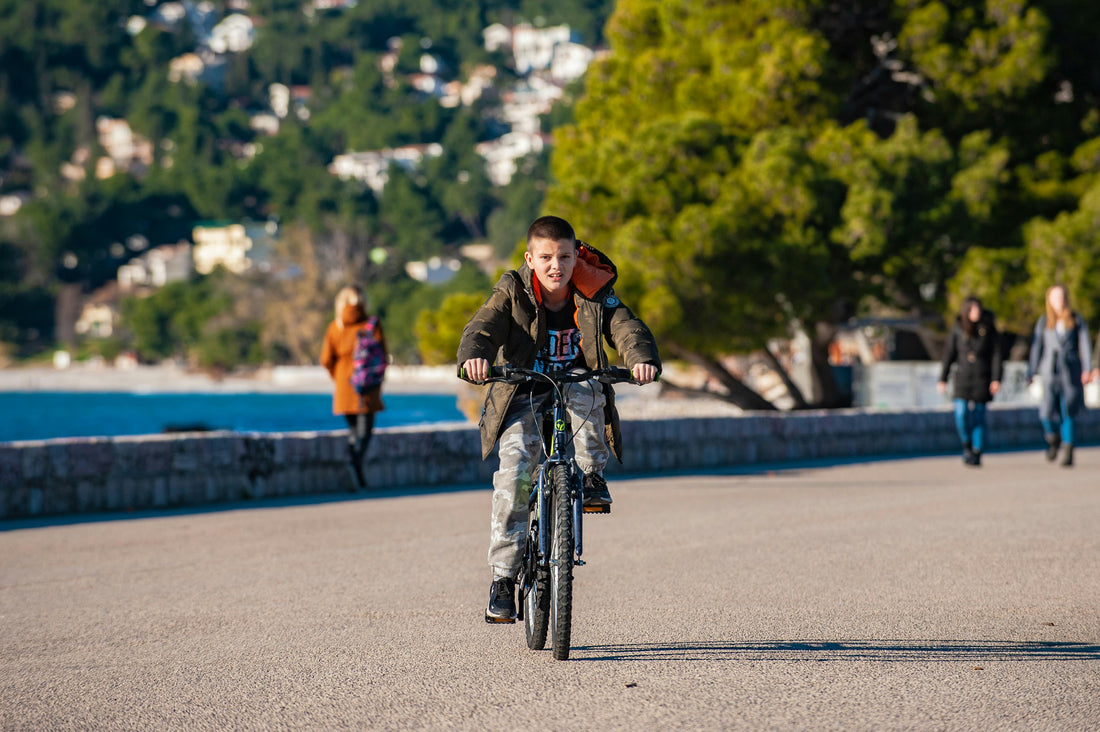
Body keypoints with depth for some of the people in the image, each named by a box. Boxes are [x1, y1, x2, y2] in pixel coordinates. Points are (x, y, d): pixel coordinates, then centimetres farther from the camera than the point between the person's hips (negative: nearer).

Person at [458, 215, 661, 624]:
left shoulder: (595, 295, -5)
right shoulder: (512, 294, -7)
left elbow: (626, 328, -18)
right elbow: (484, 326, -22)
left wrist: (642, 359, -41)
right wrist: (473, 356, -46)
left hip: (576, 386, 1)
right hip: (522, 396, -1)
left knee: (585, 390, -36)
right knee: (514, 471, -23)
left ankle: (591, 475, -16)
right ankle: (503, 577, -17)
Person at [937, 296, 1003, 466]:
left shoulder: (988, 328, -2)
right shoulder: (958, 329, 0)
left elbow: (996, 354, -2)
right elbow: (949, 354, 4)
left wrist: (996, 379, -10)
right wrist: (942, 379, 2)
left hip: (983, 378, -1)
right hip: (963, 376, 1)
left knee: (979, 415, -1)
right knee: (961, 413, -12)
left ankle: (977, 453, 8)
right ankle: (966, 445, 13)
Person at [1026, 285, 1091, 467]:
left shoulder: (1077, 320, 6)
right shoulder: (1044, 322, 9)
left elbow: (1084, 345, 1)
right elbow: (1036, 348, 10)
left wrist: (1086, 370, -11)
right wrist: (1031, 373, 4)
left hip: (1071, 372, 0)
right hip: (1050, 371, 0)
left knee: (1069, 413, -2)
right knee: (1047, 412, -13)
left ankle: (1068, 453, 7)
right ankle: (1054, 438, 18)